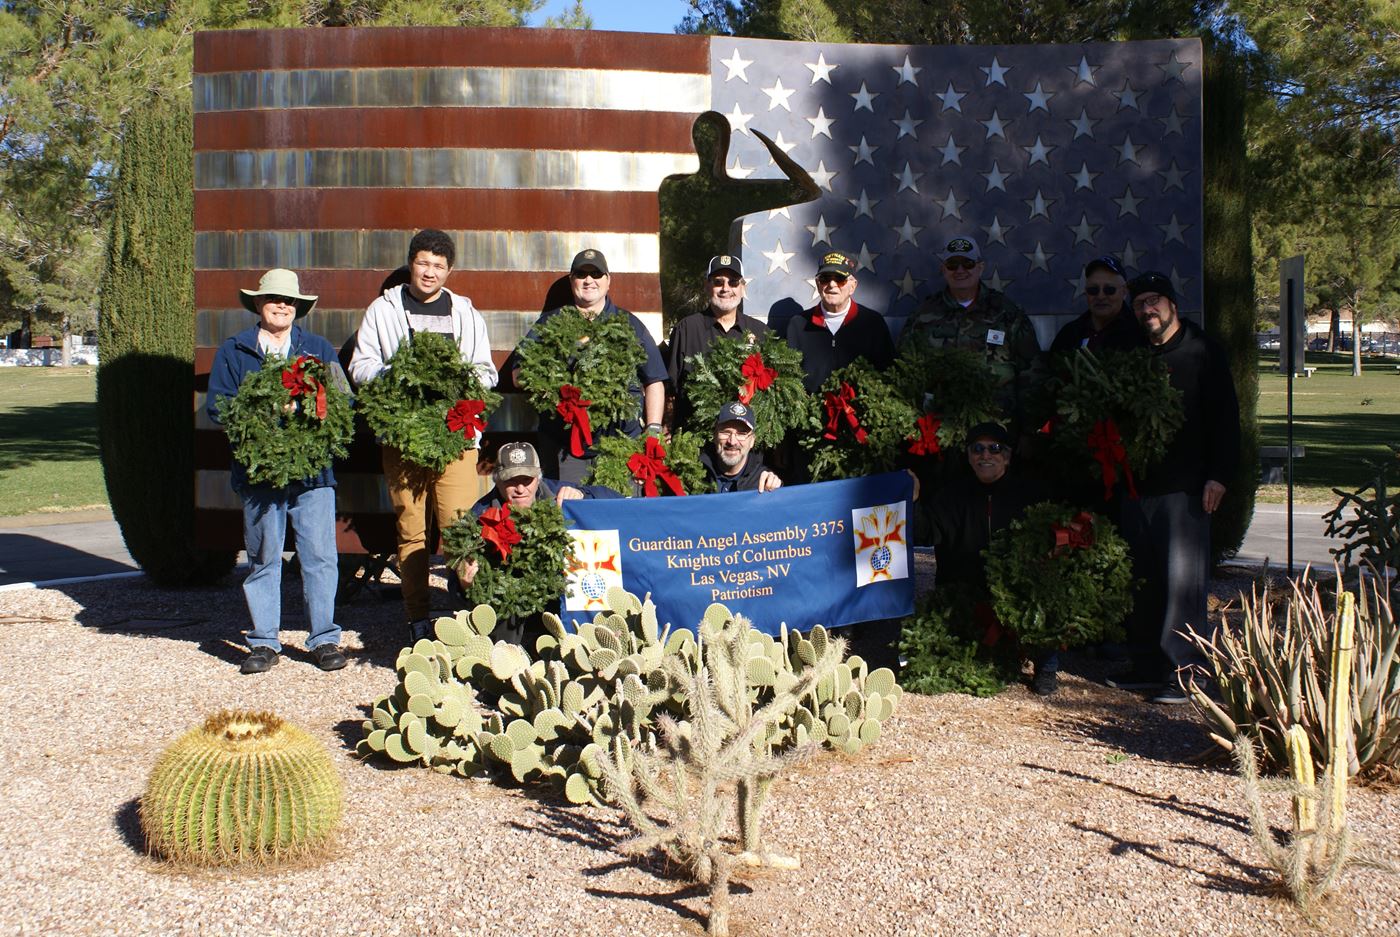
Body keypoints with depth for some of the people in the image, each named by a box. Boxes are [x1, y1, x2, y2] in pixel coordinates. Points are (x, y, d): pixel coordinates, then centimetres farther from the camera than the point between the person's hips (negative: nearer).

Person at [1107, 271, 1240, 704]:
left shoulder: (1203, 352, 0)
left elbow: (1225, 417, -4)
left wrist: (1218, 475, -12)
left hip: (1184, 488, -5)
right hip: (1137, 485, 6)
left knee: (1183, 580, -6)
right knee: (1141, 580, 9)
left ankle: (1183, 673, 0)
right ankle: (1147, 665, 19)